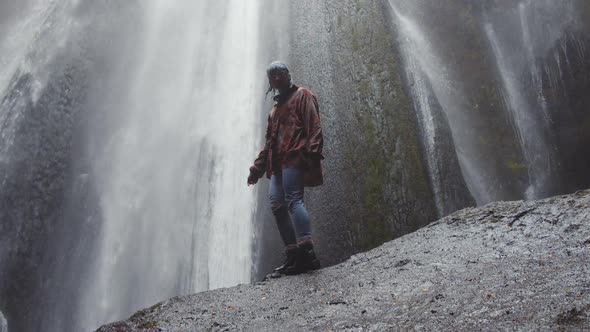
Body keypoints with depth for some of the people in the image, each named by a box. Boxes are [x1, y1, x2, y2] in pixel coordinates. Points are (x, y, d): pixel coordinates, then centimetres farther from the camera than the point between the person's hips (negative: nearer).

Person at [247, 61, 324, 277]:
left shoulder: (302, 95, 9)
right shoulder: (276, 107, 32)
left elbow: (313, 125, -6)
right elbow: (269, 141, 31)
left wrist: (313, 152, -22)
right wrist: (257, 168, 24)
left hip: (295, 157, -8)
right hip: (277, 162, 8)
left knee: (294, 200, -22)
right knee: (277, 205, -3)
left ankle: (306, 253, -28)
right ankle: (293, 256, -2)